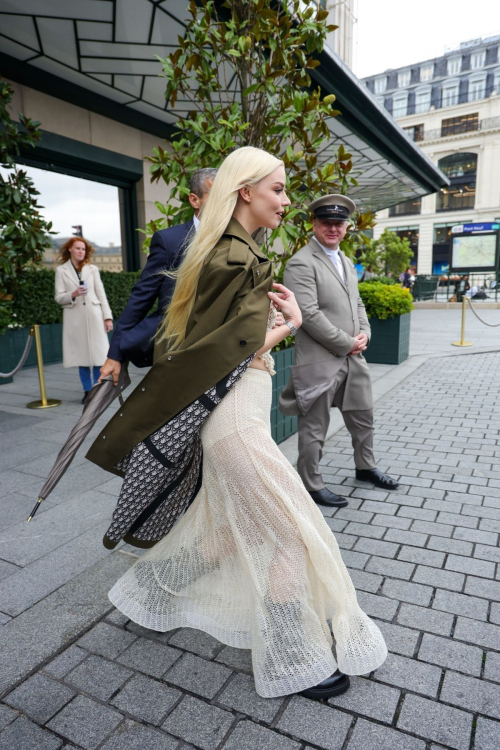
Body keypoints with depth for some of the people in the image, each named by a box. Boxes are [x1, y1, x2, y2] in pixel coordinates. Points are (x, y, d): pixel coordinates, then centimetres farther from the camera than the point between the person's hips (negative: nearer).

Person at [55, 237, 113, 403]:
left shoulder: (92, 269, 11)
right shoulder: (61, 270, 7)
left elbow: (101, 294, 8)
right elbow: (58, 297, 3)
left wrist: (108, 316, 2)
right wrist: (73, 294, -17)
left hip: (94, 315, 1)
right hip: (75, 318, 0)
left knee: (98, 354, -2)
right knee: (82, 354, 1)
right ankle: (87, 391, 11)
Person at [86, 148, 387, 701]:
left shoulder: (224, 252, 14)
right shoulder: (239, 257, -17)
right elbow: (243, 350, -17)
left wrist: (277, 320, 1)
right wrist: (289, 323, -3)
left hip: (234, 413, 10)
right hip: (237, 415, -10)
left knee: (229, 530, 22)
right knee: (290, 534, 3)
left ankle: (150, 592, 40)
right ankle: (293, 664, 22)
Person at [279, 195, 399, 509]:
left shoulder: (346, 261, 16)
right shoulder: (301, 263, -13)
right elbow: (309, 314, -21)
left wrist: (364, 334, 1)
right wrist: (347, 343, -15)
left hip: (354, 357, 9)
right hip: (320, 361, -9)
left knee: (364, 416, 21)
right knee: (315, 428, 4)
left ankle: (366, 466, 42)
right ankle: (312, 484, 21)